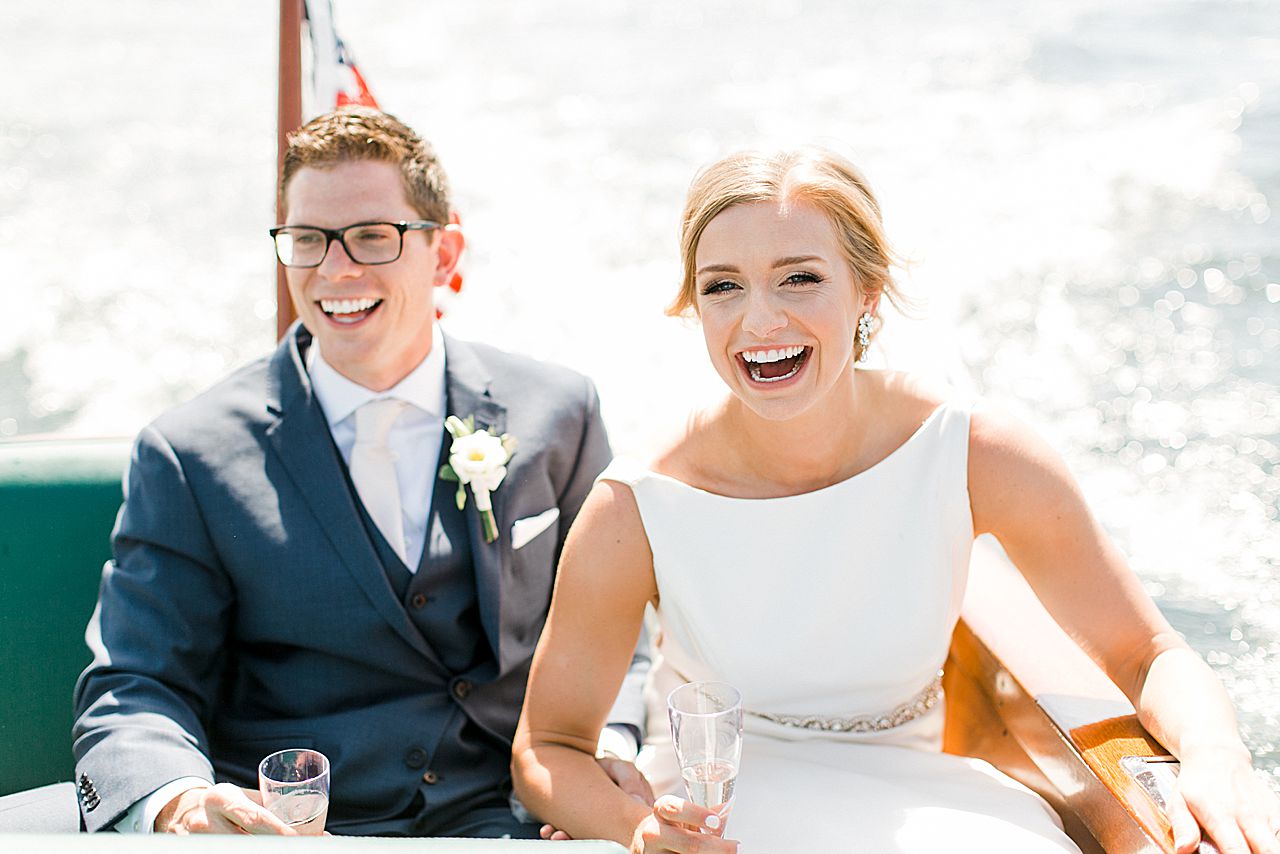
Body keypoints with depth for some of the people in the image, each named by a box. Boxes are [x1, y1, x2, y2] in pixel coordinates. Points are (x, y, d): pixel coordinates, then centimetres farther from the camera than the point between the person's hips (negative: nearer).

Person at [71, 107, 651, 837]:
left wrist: (605, 742, -5)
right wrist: (177, 801, -22)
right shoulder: (191, 455, 2)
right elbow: (133, 690, 0)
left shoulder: (556, 414, 8)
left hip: (497, 824, 1)